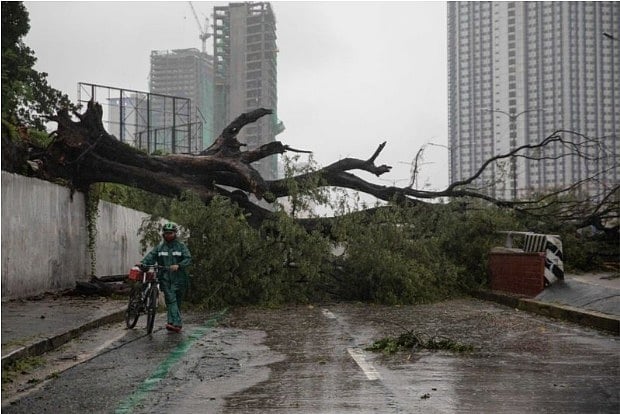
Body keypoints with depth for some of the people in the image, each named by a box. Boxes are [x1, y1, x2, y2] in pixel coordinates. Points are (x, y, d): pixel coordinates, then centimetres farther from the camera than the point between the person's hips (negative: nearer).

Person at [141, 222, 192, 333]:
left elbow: (188, 259, -5)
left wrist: (178, 265, -23)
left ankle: (174, 323, 9)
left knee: (177, 301, 3)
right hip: (165, 278, 1)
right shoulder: (159, 247, 13)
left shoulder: (181, 246, 5)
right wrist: (143, 263, -20)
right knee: (171, 300, -10)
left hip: (178, 278, -1)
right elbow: (151, 256, 0)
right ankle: (176, 323, -18)